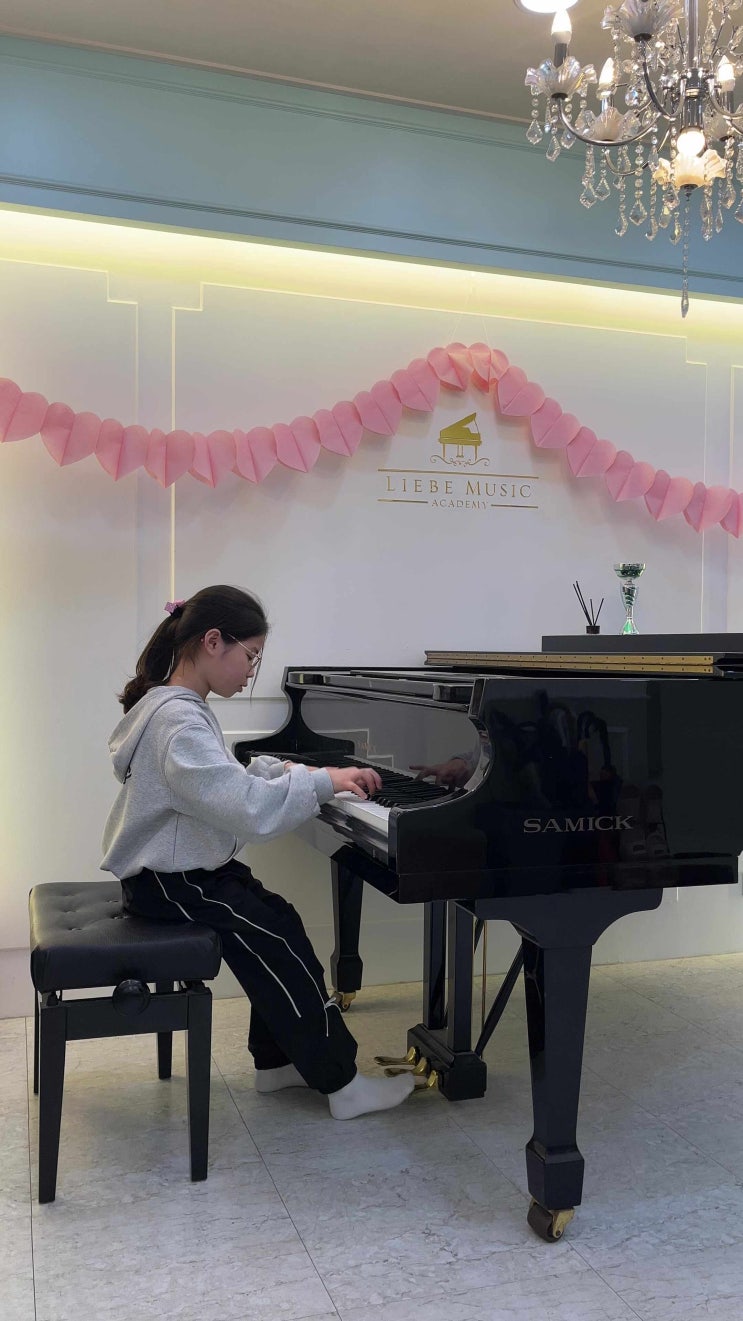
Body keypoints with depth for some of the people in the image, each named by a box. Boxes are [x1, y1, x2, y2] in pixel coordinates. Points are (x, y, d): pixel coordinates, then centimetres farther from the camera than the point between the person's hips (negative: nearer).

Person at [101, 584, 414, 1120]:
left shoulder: (175, 705, 8)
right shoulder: (180, 723, -26)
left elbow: (224, 781, 16)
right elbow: (248, 808, -36)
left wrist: (286, 772, 1)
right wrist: (322, 782, -27)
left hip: (183, 865, 10)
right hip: (169, 881, -10)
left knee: (276, 926, 7)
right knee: (279, 941, -12)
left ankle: (278, 1060, 18)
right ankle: (341, 1082, -2)